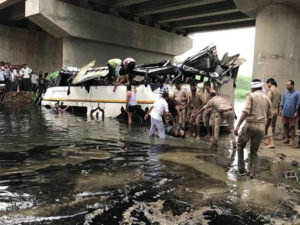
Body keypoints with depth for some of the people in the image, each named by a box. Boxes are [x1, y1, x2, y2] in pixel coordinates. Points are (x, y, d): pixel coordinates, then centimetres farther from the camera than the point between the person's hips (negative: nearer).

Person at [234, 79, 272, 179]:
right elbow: (270, 117, 15)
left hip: (250, 125, -4)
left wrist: (238, 126, -17)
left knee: (240, 146, 16)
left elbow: (246, 112, -17)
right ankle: (252, 172, 14)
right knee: (254, 151, 16)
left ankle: (241, 168, 14)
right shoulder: (267, 99, 11)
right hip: (261, 127, 4)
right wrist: (266, 128, 29)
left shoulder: (251, 96, -4)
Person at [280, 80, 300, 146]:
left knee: (292, 127, 2)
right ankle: (286, 138, 23)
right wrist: (280, 109, 7)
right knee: (285, 125, 11)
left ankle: (292, 140, 10)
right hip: (285, 113, 5)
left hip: (292, 114, -5)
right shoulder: (285, 93, 6)